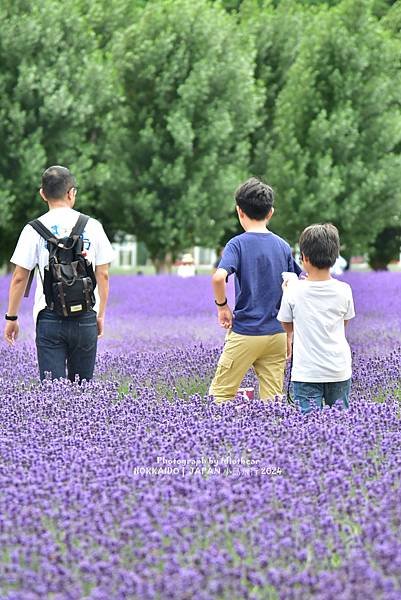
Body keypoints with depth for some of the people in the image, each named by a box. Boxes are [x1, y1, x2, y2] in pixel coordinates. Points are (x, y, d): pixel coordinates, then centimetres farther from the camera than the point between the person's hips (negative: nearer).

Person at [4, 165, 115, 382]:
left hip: (50, 317, -1)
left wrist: (11, 318, 10)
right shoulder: (92, 226, 4)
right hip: (85, 318, 1)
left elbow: (19, 278, 0)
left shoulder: (35, 229, -1)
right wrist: (100, 314, 18)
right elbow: (103, 275, 7)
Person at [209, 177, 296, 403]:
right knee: (273, 401, 6)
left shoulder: (239, 244, -8)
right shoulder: (283, 246, 6)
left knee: (222, 394, 5)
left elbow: (218, 277, -26)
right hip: (277, 334, 4)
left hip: (245, 333, -4)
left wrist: (222, 305, -8)